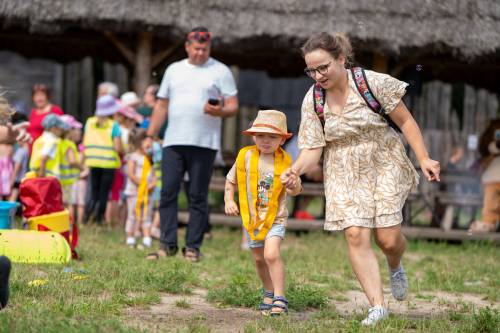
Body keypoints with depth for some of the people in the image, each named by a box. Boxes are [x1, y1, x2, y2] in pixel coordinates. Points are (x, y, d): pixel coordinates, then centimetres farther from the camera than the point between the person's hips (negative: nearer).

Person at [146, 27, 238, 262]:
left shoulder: (220, 71, 5)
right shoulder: (174, 70, 17)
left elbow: (233, 106, 2)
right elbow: (162, 105, 18)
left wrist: (219, 112, -21)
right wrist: (150, 136, 11)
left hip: (204, 144, -3)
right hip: (173, 143, 3)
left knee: (198, 197, -1)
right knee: (168, 193, -2)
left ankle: (193, 247, 4)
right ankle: (167, 244, 1)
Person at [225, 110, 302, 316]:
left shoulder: (285, 161, -8)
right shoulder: (245, 156, -7)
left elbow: (293, 191, -1)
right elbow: (231, 181, 8)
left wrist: (295, 186, -24)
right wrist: (228, 200, -6)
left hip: (276, 217, -3)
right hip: (251, 217, 3)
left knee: (271, 254, -21)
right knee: (259, 259, 16)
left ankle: (279, 299, -15)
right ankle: (269, 292, 39)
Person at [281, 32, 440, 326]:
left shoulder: (373, 83, -15)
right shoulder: (312, 101, -6)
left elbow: (405, 120, -8)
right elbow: (313, 148, -6)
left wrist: (424, 159, -13)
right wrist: (296, 170, -26)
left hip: (384, 166, -2)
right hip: (345, 174, 2)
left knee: (388, 238, -7)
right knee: (356, 235, -13)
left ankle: (395, 267, 32)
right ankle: (377, 306, -7)